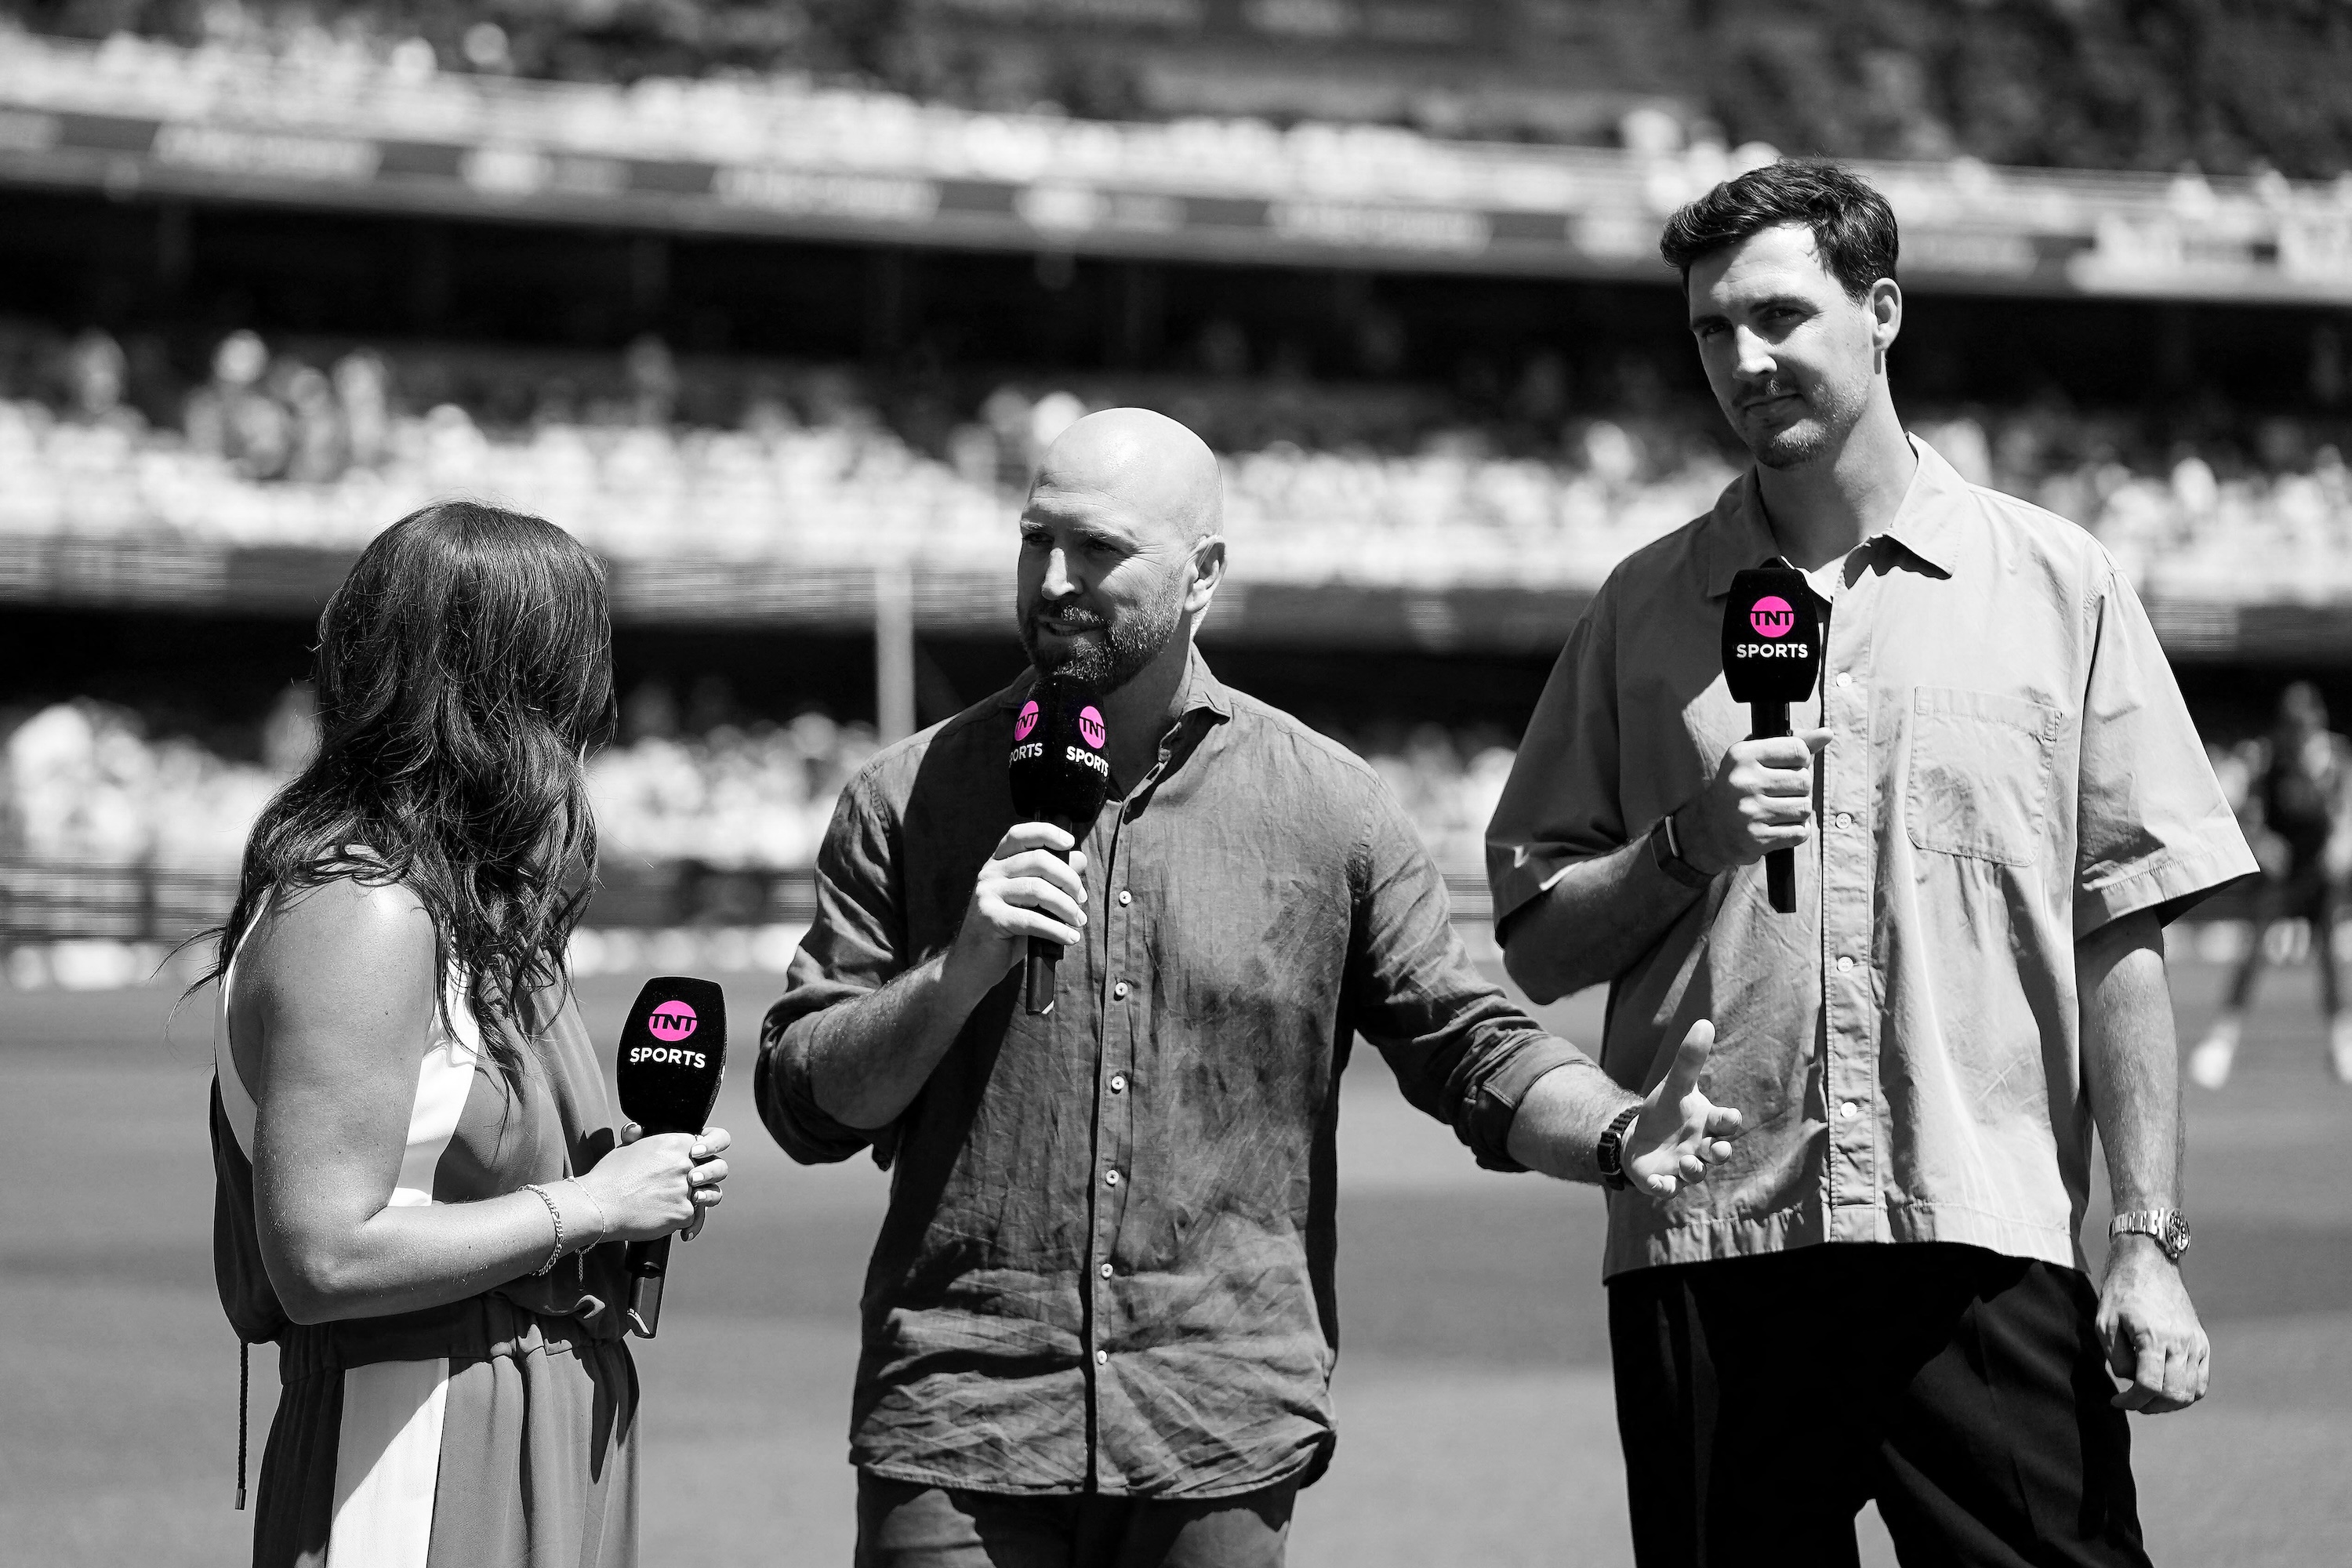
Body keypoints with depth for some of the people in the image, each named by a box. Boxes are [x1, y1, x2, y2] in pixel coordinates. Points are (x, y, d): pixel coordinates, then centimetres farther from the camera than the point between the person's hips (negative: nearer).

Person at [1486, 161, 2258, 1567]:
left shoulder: (2056, 583, 7)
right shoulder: (1646, 607, 12)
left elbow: (2123, 937, 4)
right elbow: (1531, 950, 11)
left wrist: (2151, 1244, -2)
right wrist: (1687, 844, -7)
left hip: (1990, 1247, -2)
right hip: (1705, 1249, 2)